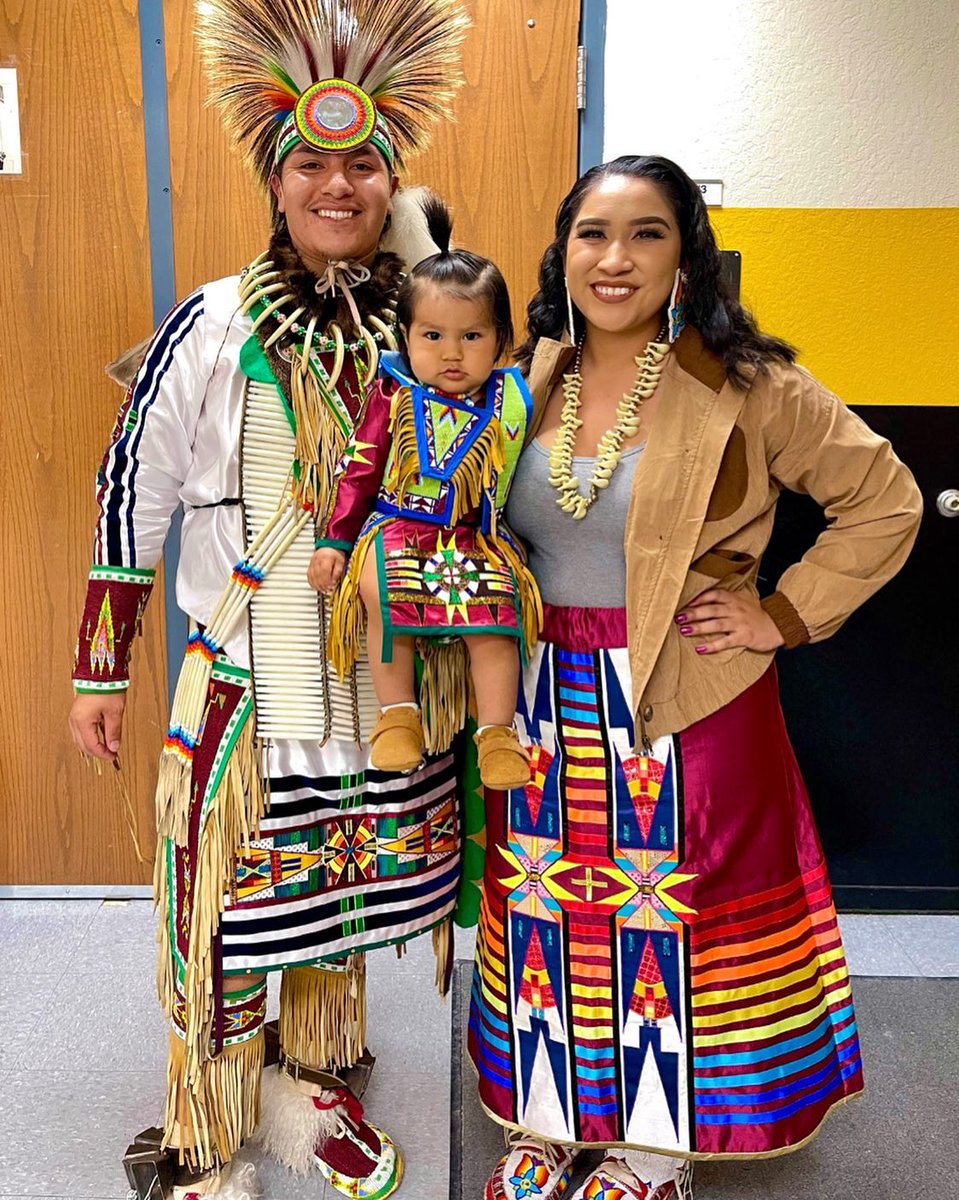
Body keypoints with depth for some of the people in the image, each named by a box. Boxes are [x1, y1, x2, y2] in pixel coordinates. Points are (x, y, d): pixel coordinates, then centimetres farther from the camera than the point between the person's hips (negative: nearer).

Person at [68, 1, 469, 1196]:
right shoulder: (212, 325, -8)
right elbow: (132, 496, -2)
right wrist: (99, 671, 0)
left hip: (382, 681, 3)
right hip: (243, 682, -3)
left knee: (339, 893, 18)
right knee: (229, 911, 7)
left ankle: (317, 1088, 42)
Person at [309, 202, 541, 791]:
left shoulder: (511, 401, 3)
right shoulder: (397, 397, 0)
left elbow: (523, 478, 12)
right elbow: (361, 469, 3)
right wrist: (336, 540, 0)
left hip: (478, 537, 1)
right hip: (399, 528, -1)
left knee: (498, 611, -21)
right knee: (382, 592, -29)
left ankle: (497, 731, -4)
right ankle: (398, 711, -12)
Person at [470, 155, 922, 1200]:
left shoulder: (744, 387, -9)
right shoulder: (529, 379, 5)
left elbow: (886, 502, -4)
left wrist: (781, 616, -9)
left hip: (684, 703, -4)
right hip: (546, 701, 4)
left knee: (675, 920, 8)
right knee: (546, 918, 14)